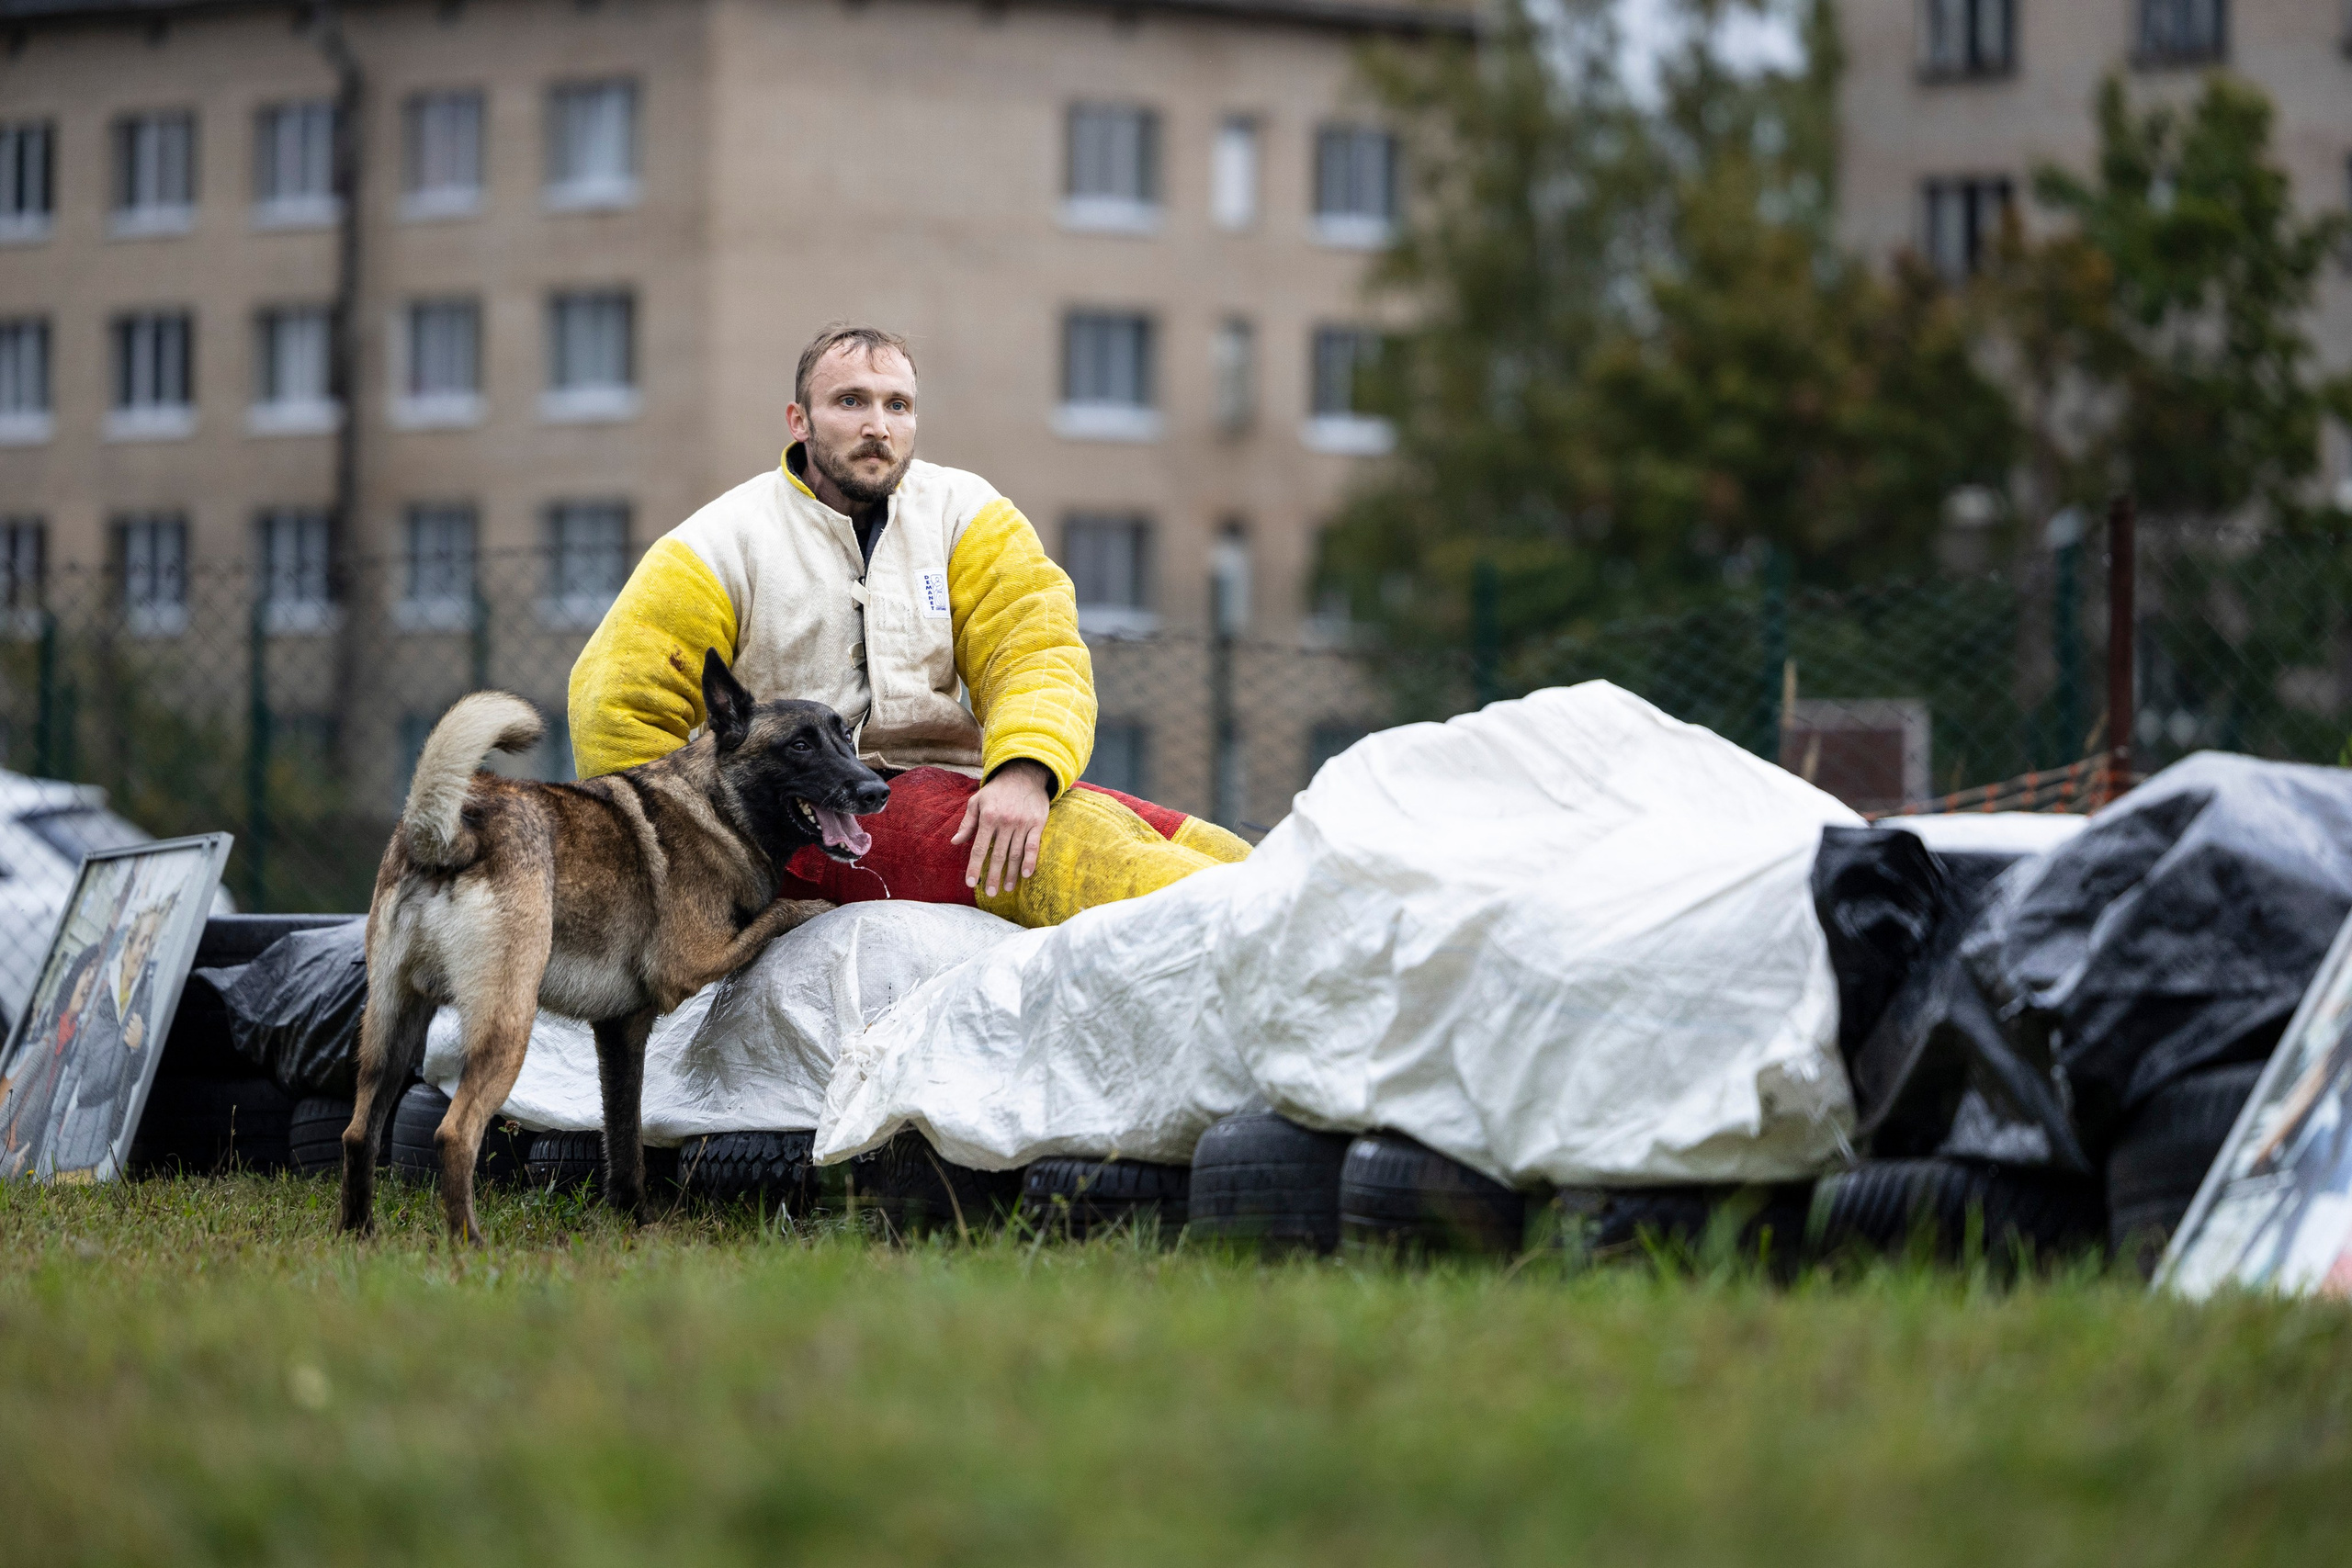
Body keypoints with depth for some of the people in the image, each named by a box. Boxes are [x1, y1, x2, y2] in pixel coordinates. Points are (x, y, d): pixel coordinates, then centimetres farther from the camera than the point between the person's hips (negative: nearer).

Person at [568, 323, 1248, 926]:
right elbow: (621, 708, 2)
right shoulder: (721, 546, 3)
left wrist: (1025, 772, -21)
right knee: (1075, 839, -32)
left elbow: (1036, 653, 0)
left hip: (958, 797, 5)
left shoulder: (963, 513, 11)